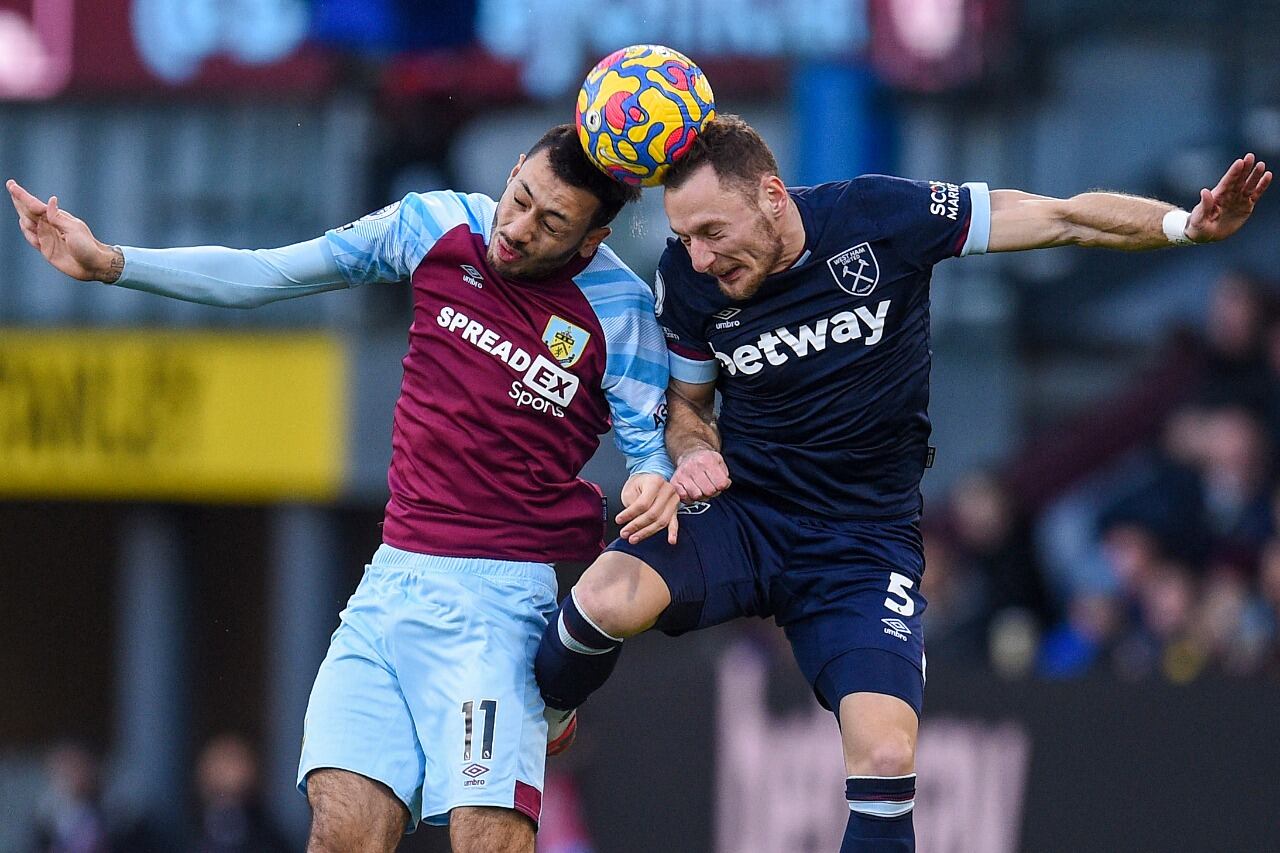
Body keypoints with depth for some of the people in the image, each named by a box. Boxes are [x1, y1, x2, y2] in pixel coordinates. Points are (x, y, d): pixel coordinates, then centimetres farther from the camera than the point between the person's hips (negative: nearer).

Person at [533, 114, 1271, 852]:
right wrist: (696, 453, -12)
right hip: (739, 516, 1)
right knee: (610, 596, -30)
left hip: (866, 539, -1)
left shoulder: (879, 217, -15)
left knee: (887, 758, -21)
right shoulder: (687, 279, -7)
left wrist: (1187, 225, -22)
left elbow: (1064, 219, -9)